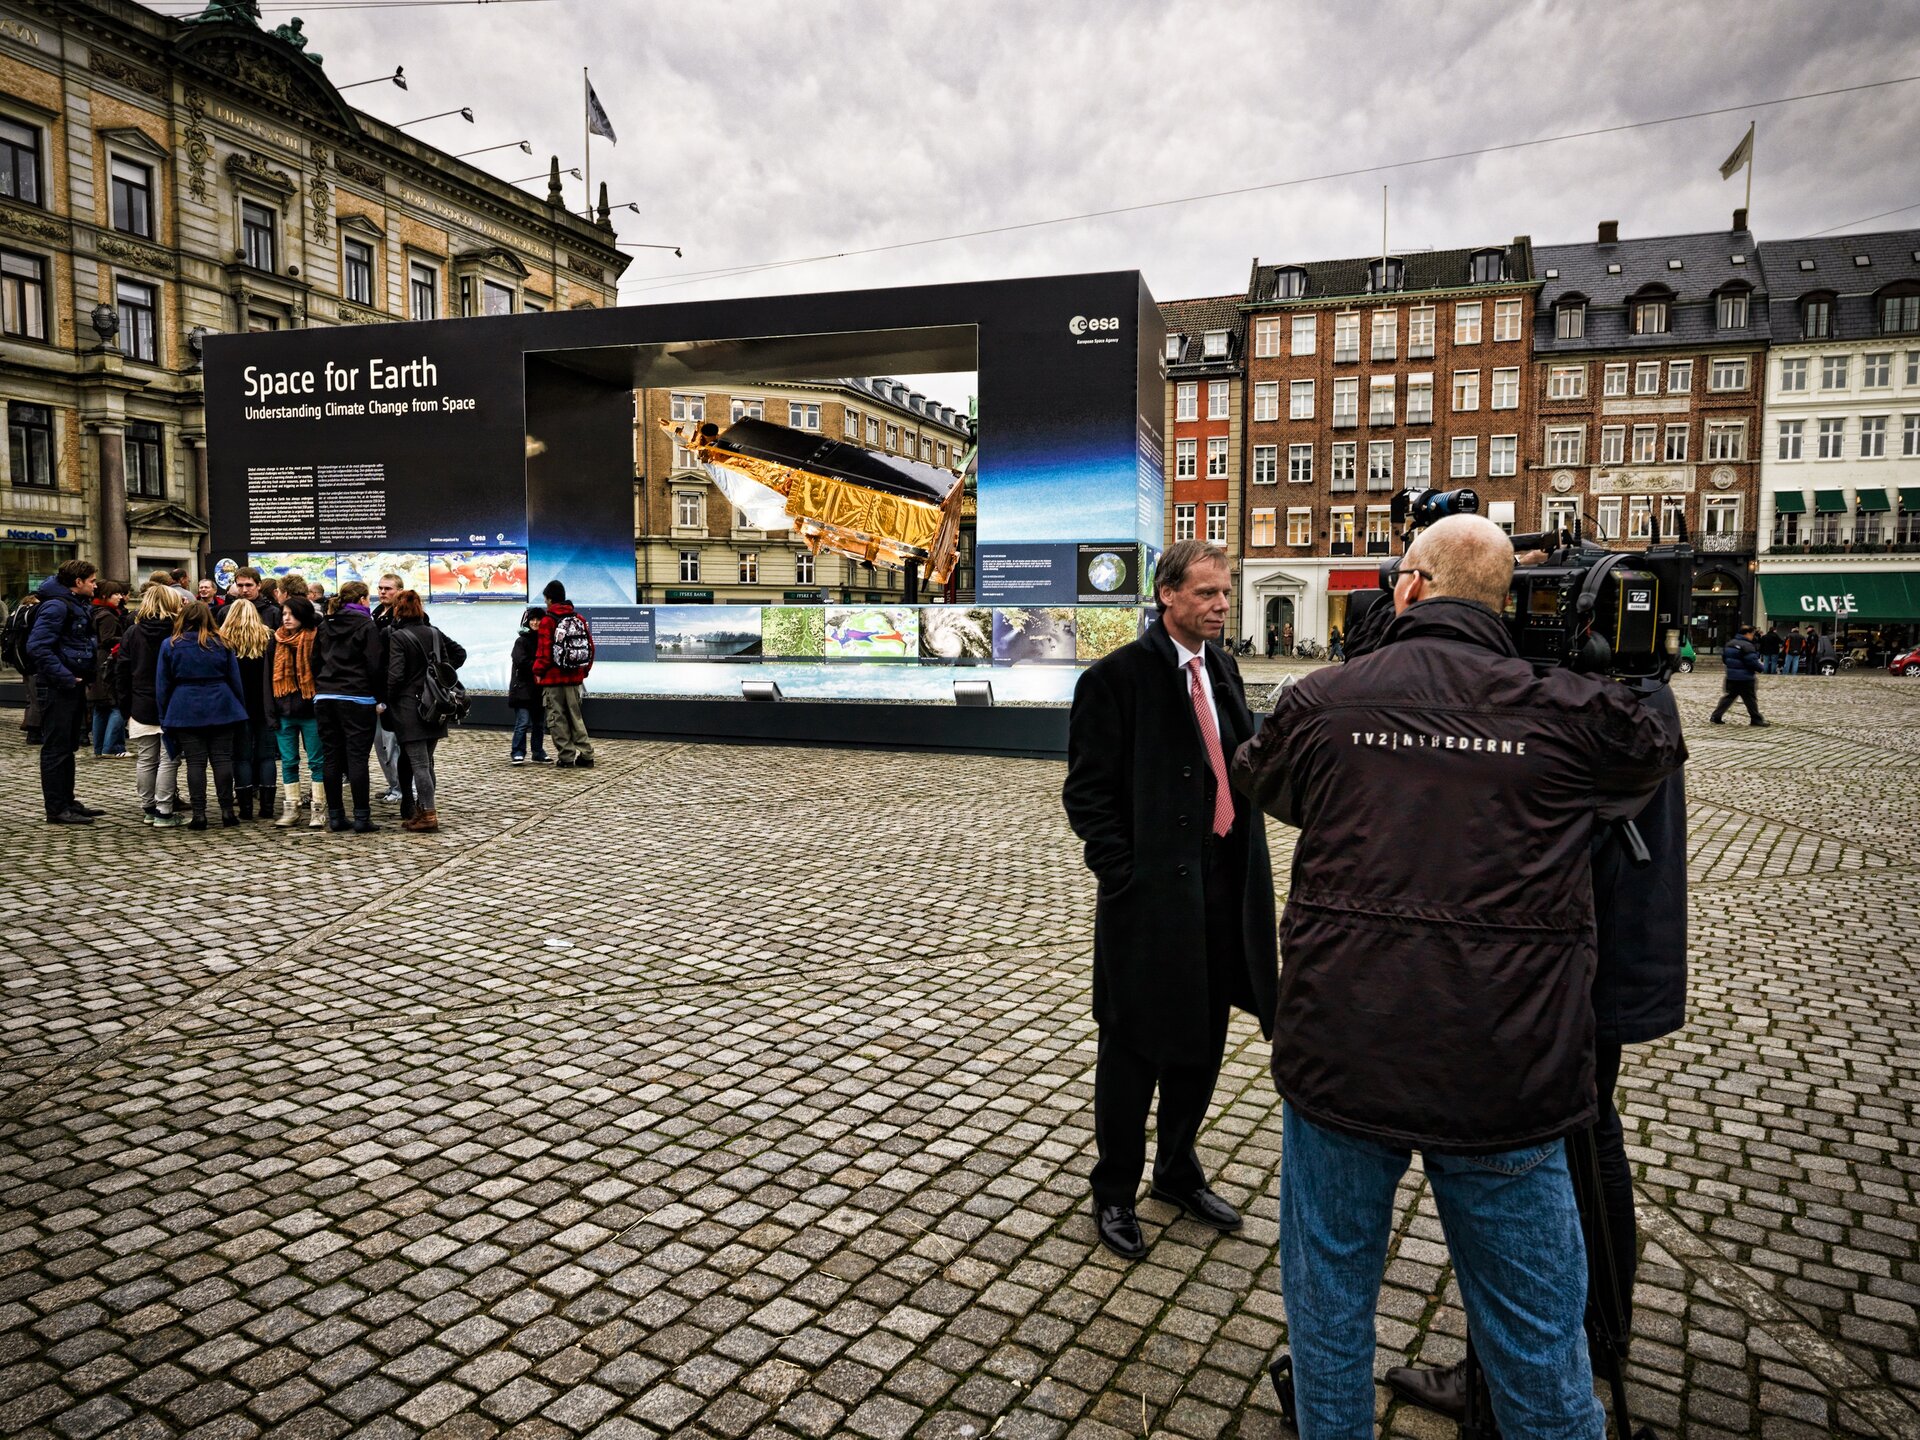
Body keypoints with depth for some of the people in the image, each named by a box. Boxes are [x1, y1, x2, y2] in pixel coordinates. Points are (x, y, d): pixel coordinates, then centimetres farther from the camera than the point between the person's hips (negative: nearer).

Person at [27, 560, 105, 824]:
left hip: (73, 686, 10)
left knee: (68, 747, 16)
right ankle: (56, 809, 2)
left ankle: (67, 802, 25)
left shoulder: (80, 606, 14)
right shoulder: (56, 606, -15)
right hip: (56, 688, -10)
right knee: (55, 749, -3)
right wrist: (66, 678, -23)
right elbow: (37, 647, -23)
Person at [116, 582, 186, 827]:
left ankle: (148, 809, 19)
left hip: (142, 708, 4)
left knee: (146, 761, 12)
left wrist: (126, 708, 11)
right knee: (169, 760, -1)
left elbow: (121, 672, 6)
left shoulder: (132, 632, 4)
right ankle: (164, 813, -2)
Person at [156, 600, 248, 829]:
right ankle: (227, 811, 2)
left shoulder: (170, 645, 2)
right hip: (220, 709, 1)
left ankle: (199, 814, -2)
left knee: (195, 762, -1)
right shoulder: (221, 644, 4)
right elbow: (235, 680, 8)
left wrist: (164, 716, 12)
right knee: (222, 759, 2)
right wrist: (240, 708, 15)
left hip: (186, 711, -1)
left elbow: (162, 685, 5)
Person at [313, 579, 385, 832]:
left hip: (325, 698, 5)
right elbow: (376, 666, -10)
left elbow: (314, 662, 15)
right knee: (357, 757, -5)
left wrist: (321, 690, 19)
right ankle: (362, 817, -5)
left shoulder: (324, 626, 12)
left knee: (331, 758, 7)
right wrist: (378, 699, -3)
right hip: (357, 699, -5)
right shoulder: (367, 626, -5)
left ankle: (335, 816, 10)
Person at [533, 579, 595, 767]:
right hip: (574, 677, 5)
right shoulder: (579, 619, 7)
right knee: (576, 716, 13)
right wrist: (584, 670, 18)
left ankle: (567, 756, 3)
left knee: (557, 718, 3)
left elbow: (544, 650, -13)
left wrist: (538, 672, -2)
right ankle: (586, 754, 9)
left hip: (553, 678, -5)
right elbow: (590, 647, 9)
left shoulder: (548, 620, -10)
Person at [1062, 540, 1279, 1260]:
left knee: (1203, 1043, 18)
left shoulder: (1222, 668, 11)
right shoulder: (1116, 677, -11)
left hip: (1222, 889, 7)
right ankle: (1114, 1193, 25)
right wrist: (1125, 876, -17)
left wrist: (1246, 865, 11)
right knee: (1134, 1050, 6)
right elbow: (1087, 793, -12)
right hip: (1152, 894, -7)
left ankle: (1178, 1172, 39)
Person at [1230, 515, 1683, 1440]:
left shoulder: (1317, 703, -4)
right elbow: (1660, 748, 18)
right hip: (1508, 1077, 0)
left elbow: (1255, 779, 17)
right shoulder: (1566, 713, -4)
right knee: (1537, 1332, 17)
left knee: (1329, 1297, 20)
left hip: (1338, 1058, 0)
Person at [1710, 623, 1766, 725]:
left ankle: (1715, 716, 6)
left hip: (1731, 677, 8)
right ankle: (1756, 719, 12)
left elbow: (1723, 658, 17)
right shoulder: (1747, 646, -16)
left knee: (1728, 697, 11)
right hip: (1744, 678, -8)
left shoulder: (1730, 643, 11)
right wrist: (1760, 668, -2)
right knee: (1750, 699, 3)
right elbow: (1752, 662, -19)